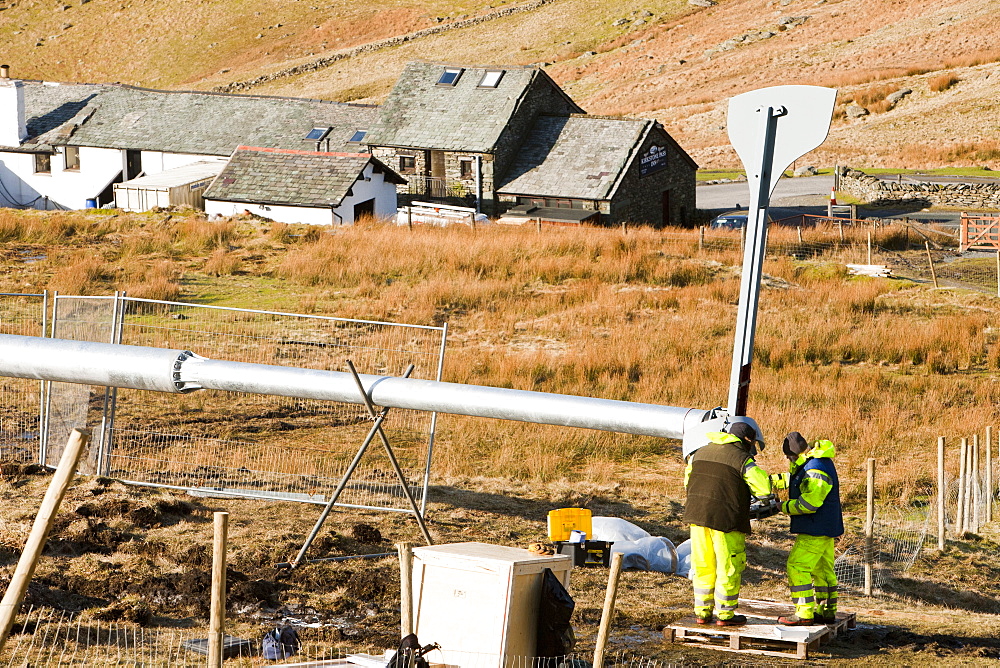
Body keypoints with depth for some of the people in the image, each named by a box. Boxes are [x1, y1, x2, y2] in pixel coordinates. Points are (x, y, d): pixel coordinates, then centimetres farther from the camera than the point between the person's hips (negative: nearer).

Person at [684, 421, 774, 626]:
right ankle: (725, 614, 10)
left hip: (697, 516, 6)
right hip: (726, 520, -6)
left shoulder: (699, 453, 13)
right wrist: (763, 476, 11)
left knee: (703, 565, 14)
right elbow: (763, 489, -11)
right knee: (729, 567, 5)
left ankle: (702, 611, 18)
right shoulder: (742, 459, -8)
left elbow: (688, 482, 23)